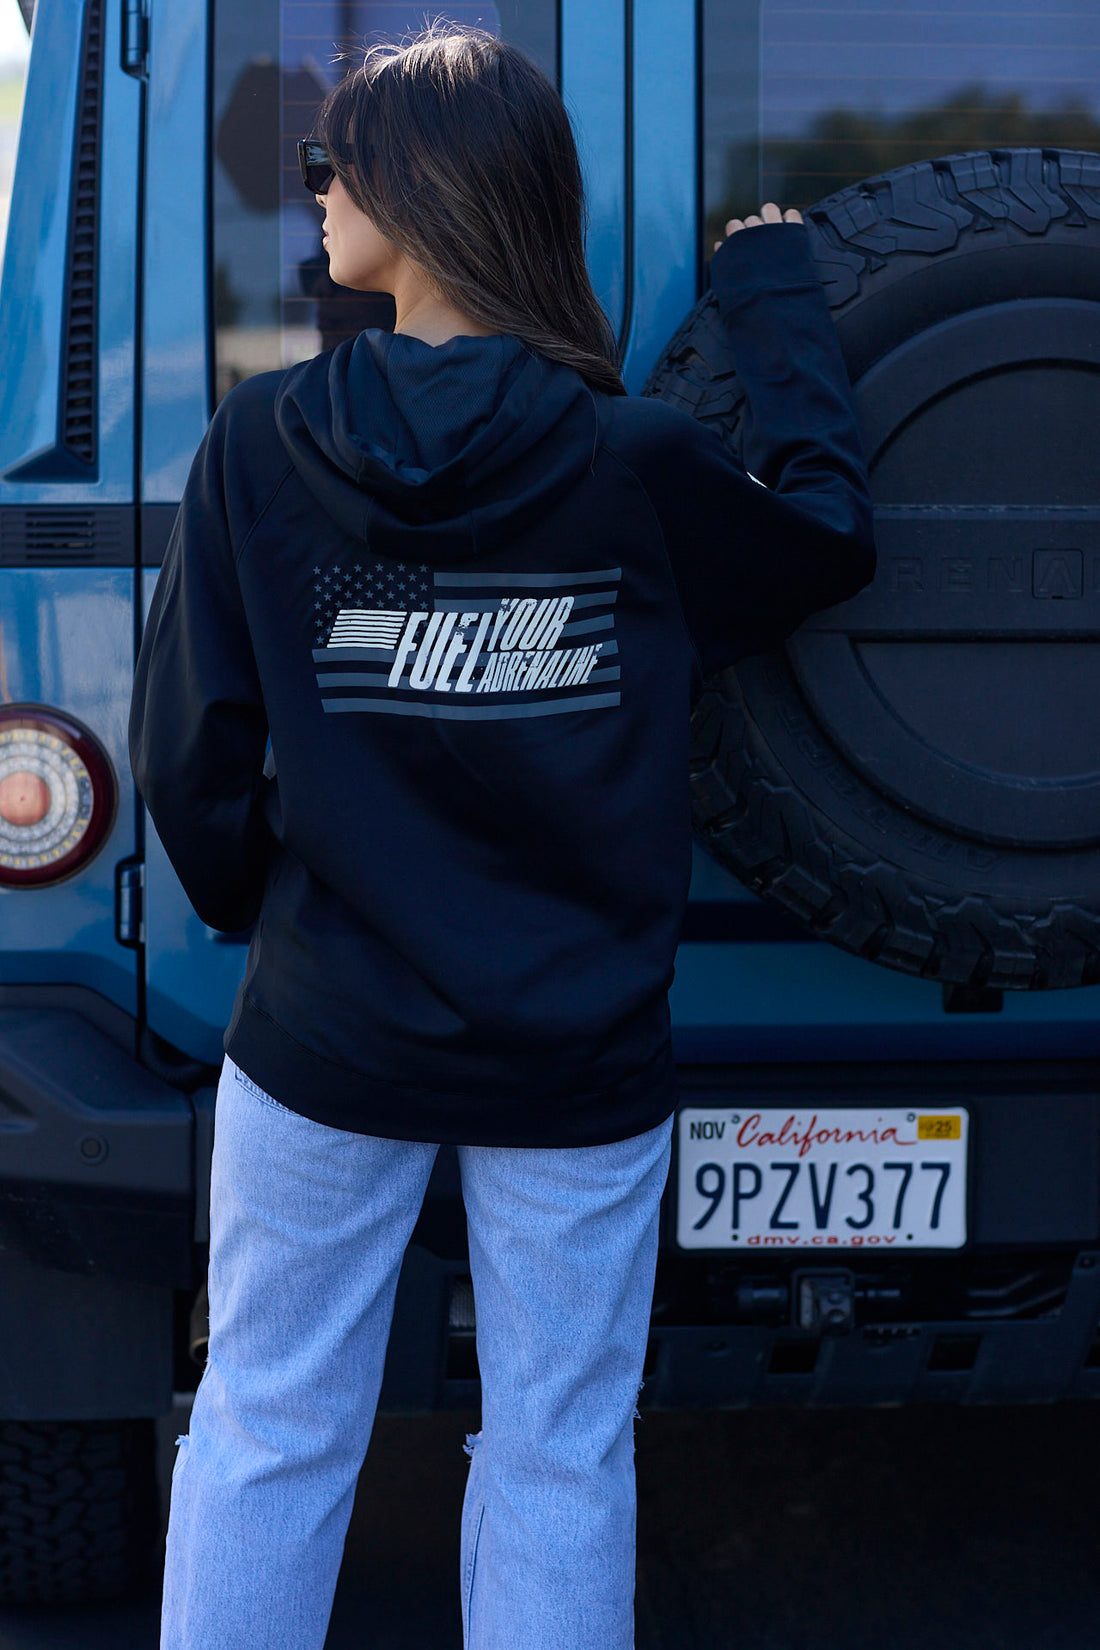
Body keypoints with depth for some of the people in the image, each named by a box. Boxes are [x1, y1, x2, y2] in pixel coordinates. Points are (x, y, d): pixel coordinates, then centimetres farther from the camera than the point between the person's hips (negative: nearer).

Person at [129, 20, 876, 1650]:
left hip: (323, 1043, 1)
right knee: (560, 1466, 13)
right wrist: (777, 296, 17)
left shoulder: (259, 444, -10)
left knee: (264, 1437, 15)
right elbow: (828, 533, 8)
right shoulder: (645, 469, -12)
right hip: (578, 1068, 0)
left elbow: (186, 749, -7)